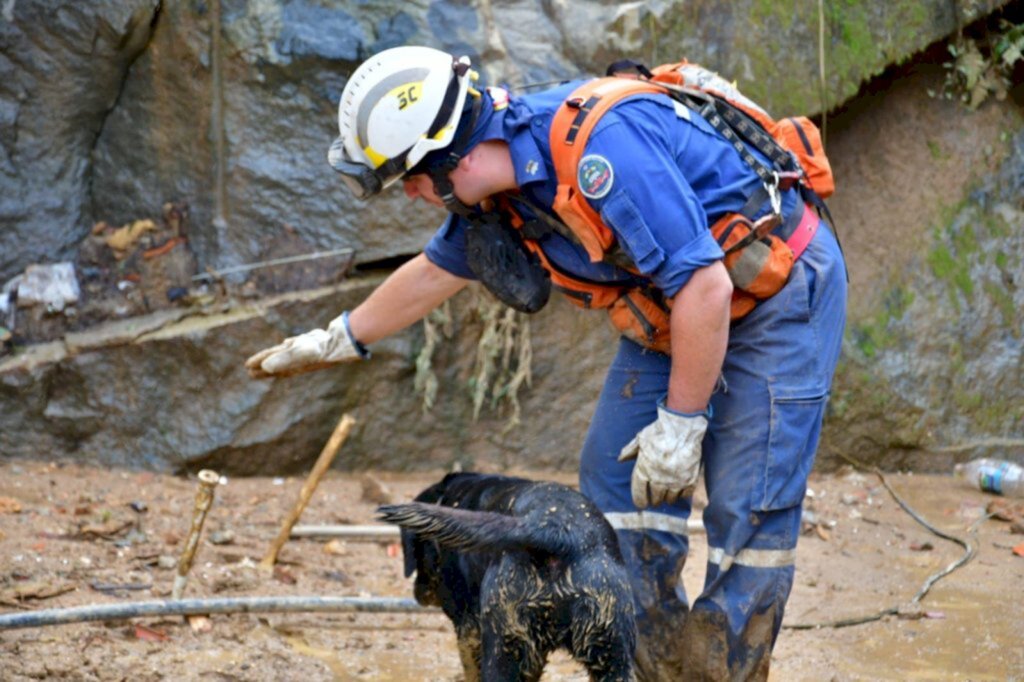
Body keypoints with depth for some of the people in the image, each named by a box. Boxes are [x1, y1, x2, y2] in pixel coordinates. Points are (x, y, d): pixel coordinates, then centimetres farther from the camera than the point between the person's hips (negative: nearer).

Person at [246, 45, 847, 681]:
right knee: (617, 479, 5)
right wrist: (335, 341, 27)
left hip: (780, 290, -9)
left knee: (748, 509, -10)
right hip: (672, 311, 9)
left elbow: (705, 288, -33)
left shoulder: (601, 151, -34)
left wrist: (681, 423, -24)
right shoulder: (492, 192, -4)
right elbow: (434, 272, 16)